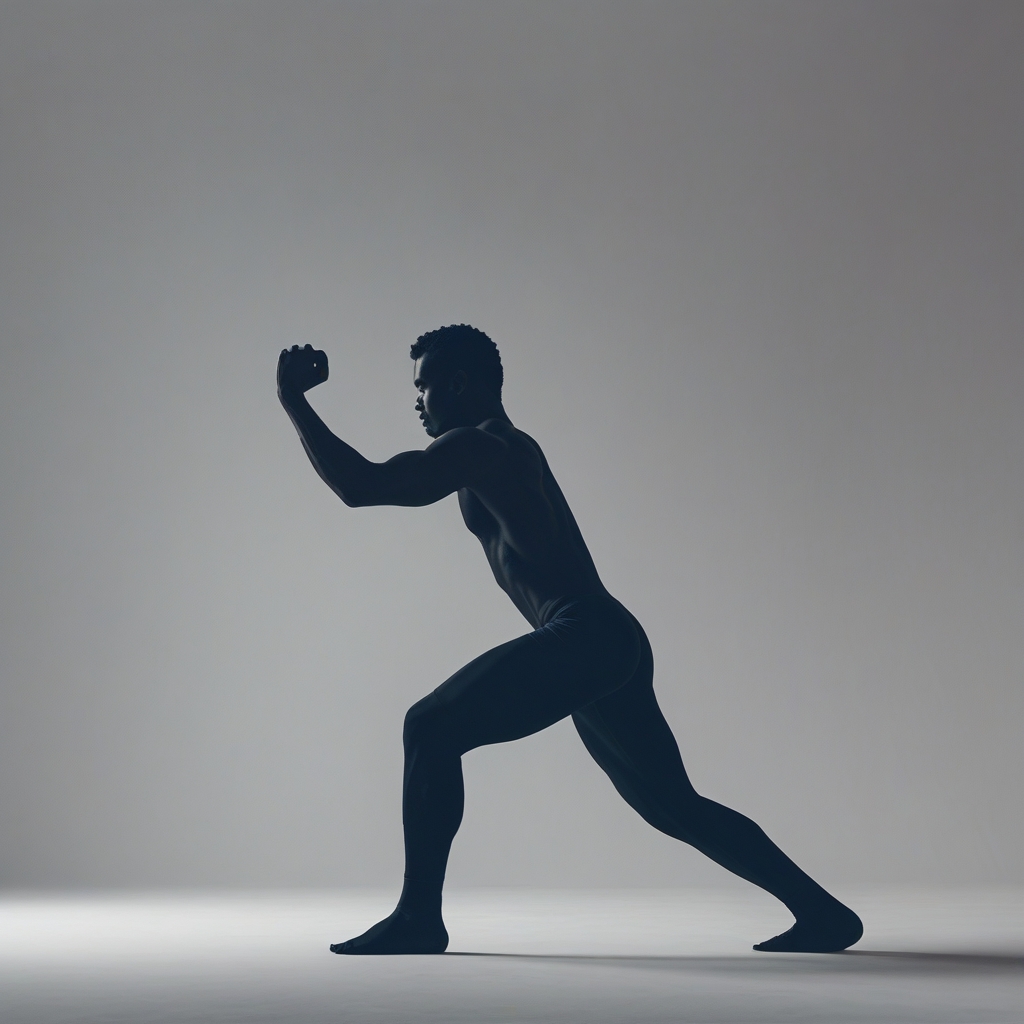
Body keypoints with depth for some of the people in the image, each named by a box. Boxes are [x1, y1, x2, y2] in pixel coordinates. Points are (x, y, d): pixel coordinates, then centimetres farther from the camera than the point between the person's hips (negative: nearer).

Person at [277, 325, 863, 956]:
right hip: (615, 643, 11)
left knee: (432, 727, -11)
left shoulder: (473, 447, -4)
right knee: (676, 807, 18)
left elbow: (361, 487, -11)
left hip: (584, 638, -11)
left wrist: (294, 401, -3)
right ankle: (821, 910, 21)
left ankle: (419, 918, -9)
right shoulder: (511, 451, 26)